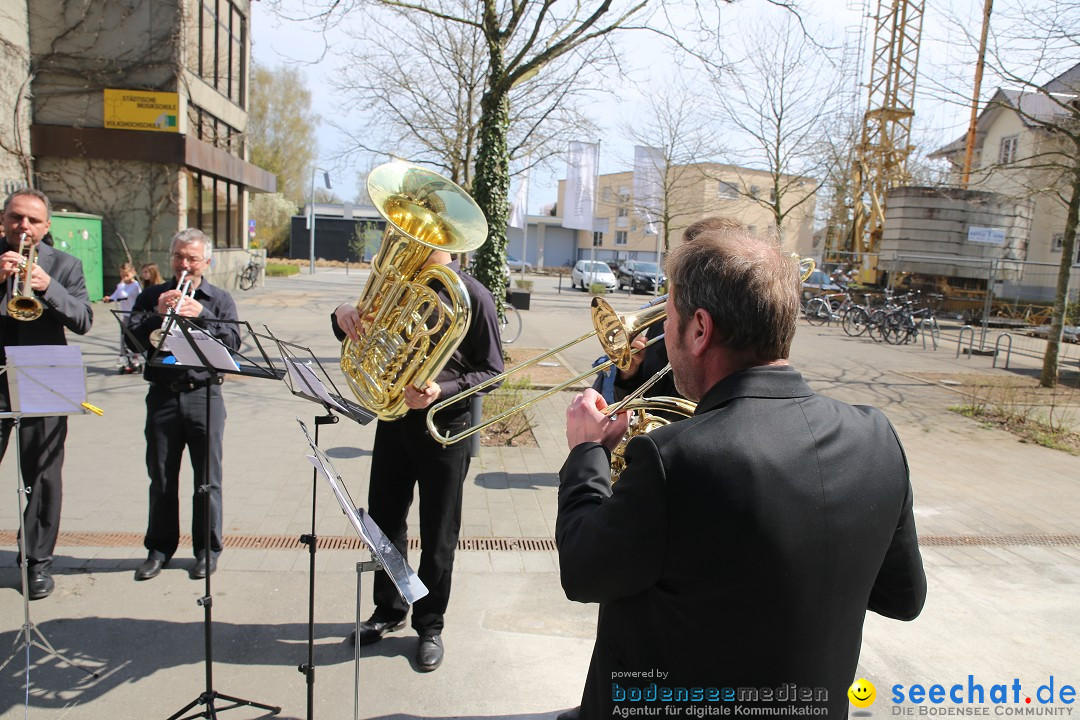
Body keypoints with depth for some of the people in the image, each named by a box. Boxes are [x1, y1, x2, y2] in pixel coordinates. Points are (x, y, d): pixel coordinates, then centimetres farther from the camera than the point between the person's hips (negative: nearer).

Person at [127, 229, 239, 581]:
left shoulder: (220, 299, 8)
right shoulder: (152, 296, 11)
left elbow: (233, 341, -7)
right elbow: (132, 338, -1)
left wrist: (201, 315, -19)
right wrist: (158, 314, -17)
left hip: (204, 396, -1)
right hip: (162, 395, 2)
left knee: (208, 479, 4)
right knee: (161, 479, 10)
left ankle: (208, 549, 16)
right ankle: (159, 548, 23)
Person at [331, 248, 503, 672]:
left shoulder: (471, 295, -11)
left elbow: (491, 371, -9)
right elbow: (362, 336, 13)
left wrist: (442, 391, -25)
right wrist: (343, 316, -10)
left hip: (444, 427, -5)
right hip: (394, 418, 6)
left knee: (438, 536, 8)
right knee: (384, 521, 16)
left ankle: (430, 625, 28)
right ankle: (388, 610, 38)